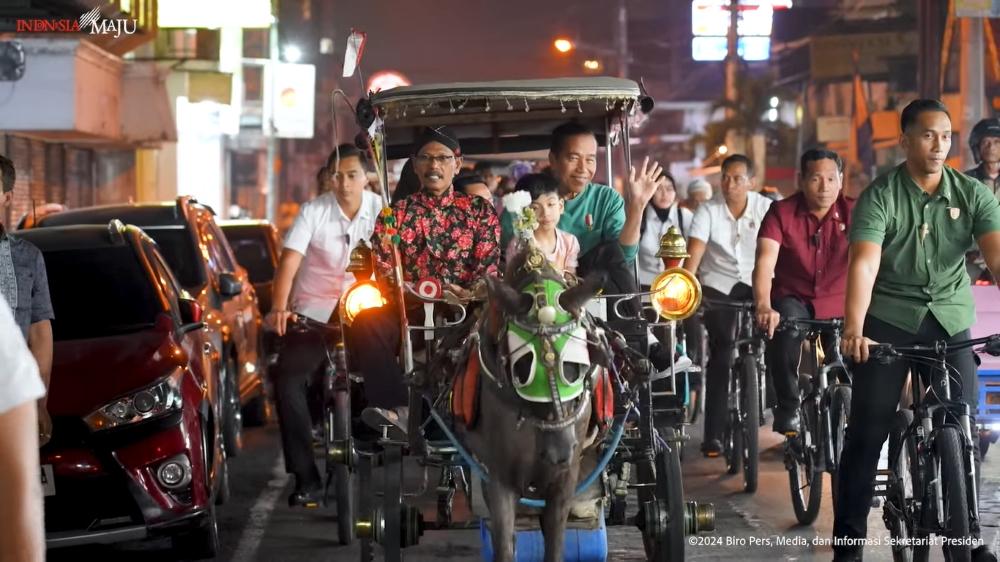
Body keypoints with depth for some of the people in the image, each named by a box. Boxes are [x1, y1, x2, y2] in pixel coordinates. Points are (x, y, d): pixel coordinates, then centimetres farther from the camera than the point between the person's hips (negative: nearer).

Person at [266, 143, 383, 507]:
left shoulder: (380, 210, 0)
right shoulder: (314, 211, -7)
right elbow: (289, 260, -16)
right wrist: (279, 308, -30)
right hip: (313, 313, -2)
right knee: (287, 380, -16)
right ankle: (306, 477, -13)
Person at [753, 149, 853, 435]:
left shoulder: (853, 212, -10)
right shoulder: (782, 213, -11)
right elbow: (765, 260, -23)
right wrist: (763, 306, -40)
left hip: (839, 304, 2)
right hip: (794, 298, -2)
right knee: (784, 330, -33)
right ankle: (788, 409, -18)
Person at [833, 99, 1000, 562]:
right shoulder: (880, 197, -9)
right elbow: (864, 264, -22)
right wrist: (854, 329, -37)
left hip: (950, 320, 2)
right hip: (888, 321, -2)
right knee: (866, 434, -3)